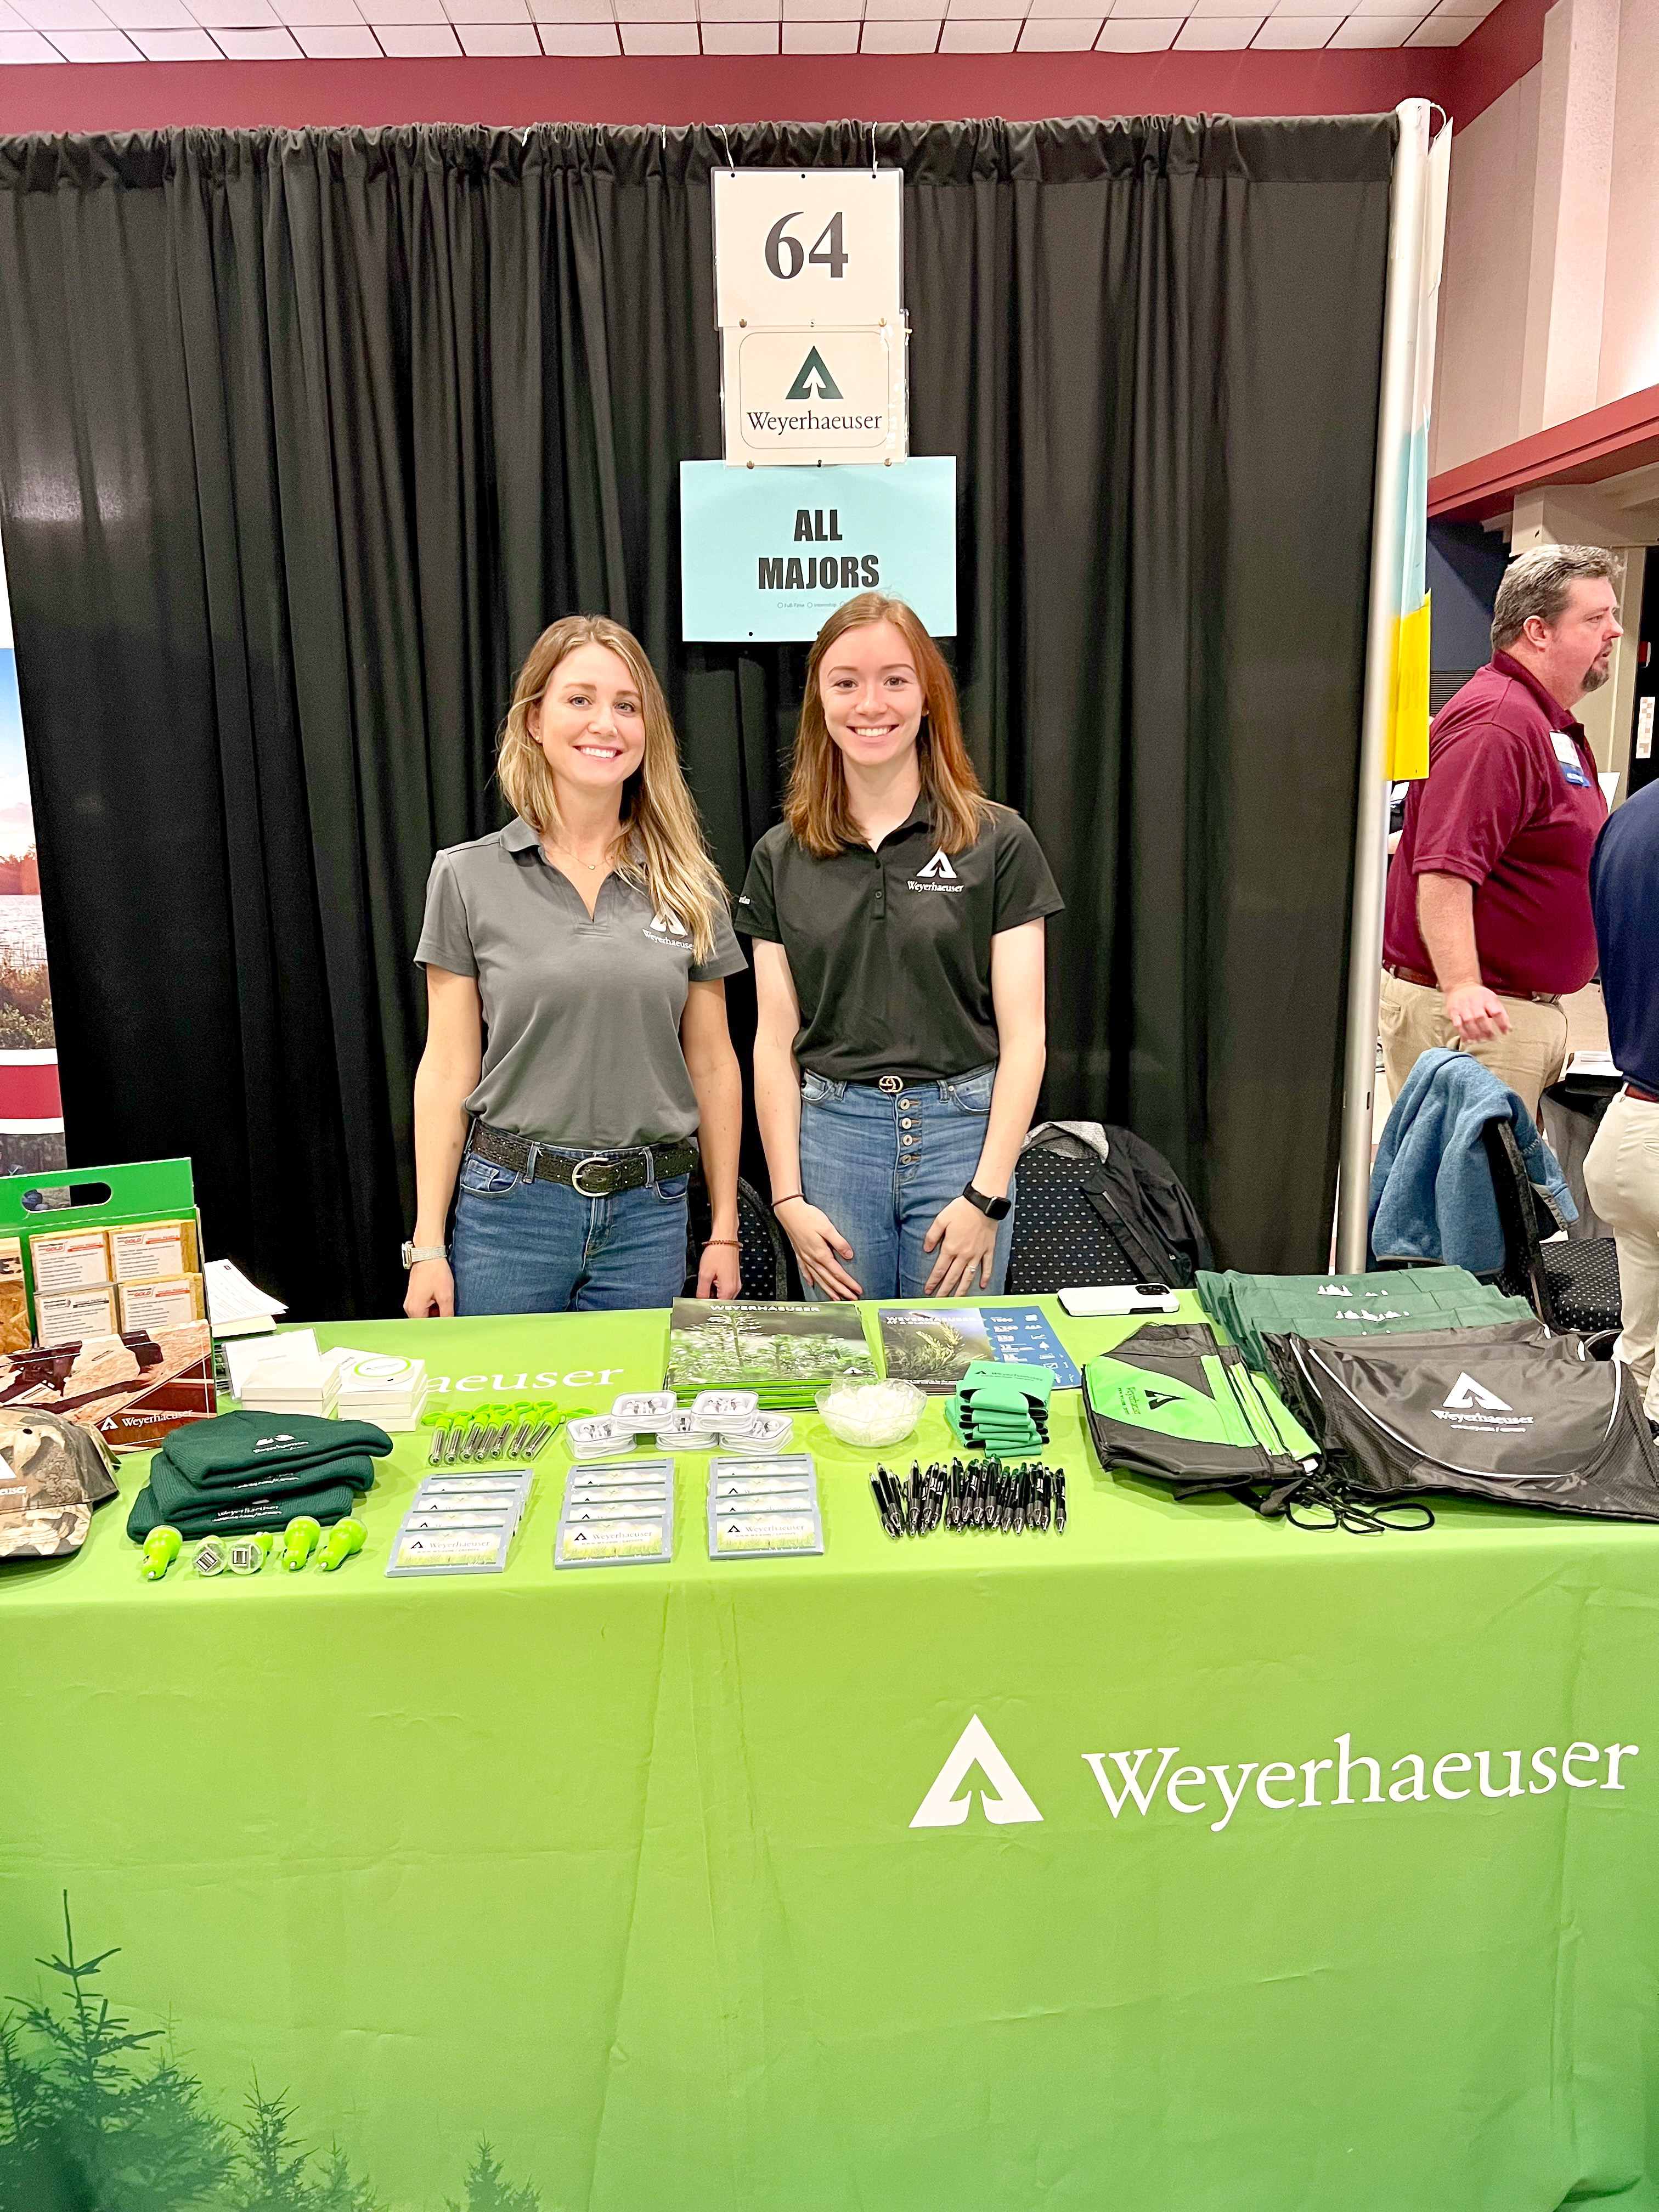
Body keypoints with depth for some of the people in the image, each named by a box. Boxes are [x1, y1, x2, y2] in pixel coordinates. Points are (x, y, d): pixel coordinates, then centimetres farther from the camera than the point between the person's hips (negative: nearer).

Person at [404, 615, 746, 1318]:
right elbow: (447, 1068, -1)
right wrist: (428, 1245, -3)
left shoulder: (685, 884, 3)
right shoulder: (468, 875, -1)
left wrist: (724, 1231, 6)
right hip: (510, 1206, -1)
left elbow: (712, 1064, 7)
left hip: (648, 1213, 2)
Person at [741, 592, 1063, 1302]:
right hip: (831, 1134, 2)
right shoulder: (780, 858, 5)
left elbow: (1022, 1035, -4)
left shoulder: (998, 842, -1)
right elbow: (775, 1040, 5)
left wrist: (987, 1194, -11)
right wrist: (788, 1198, -2)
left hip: (963, 1131, -1)